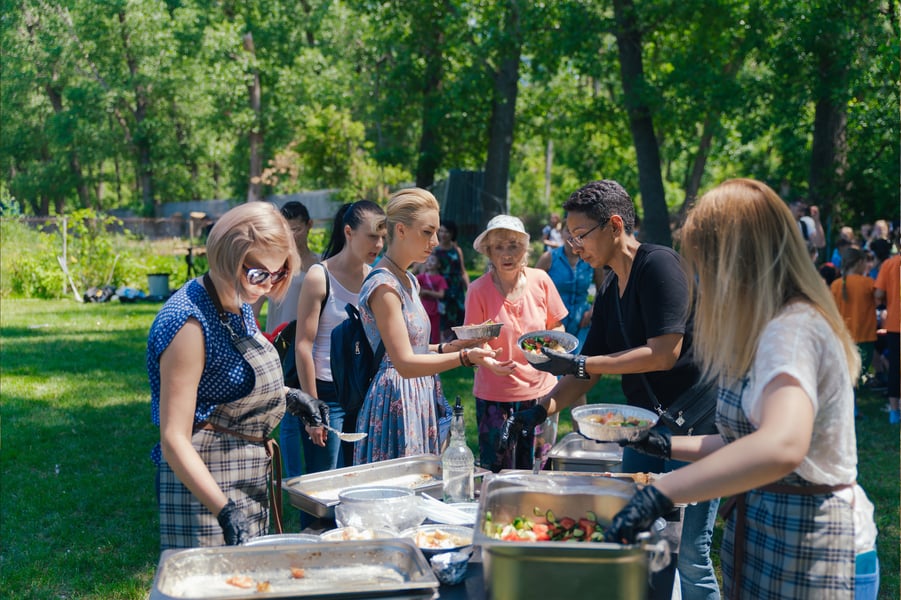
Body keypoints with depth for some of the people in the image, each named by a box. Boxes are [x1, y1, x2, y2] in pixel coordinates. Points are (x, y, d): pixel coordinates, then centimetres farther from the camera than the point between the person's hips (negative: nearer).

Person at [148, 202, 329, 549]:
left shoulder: (238, 304, 6)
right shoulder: (191, 321, -22)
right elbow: (174, 439, -24)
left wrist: (286, 396, 8)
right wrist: (225, 510, -31)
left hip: (247, 478, 9)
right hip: (206, 483, -9)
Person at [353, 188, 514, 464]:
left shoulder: (408, 281, 13)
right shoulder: (383, 286, -17)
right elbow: (404, 364, -24)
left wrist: (449, 347, 5)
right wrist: (465, 357, -35)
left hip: (421, 399, 10)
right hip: (397, 401, -10)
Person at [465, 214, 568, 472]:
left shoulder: (540, 280, -3)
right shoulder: (478, 290, -10)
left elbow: (557, 327, 10)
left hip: (539, 389, 2)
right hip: (494, 394, -2)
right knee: (497, 473, 5)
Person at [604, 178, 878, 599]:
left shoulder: (792, 331, -21)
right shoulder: (786, 325, 12)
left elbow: (782, 446, -39)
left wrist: (659, 494, -40)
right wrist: (668, 446, 11)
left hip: (804, 549, -9)